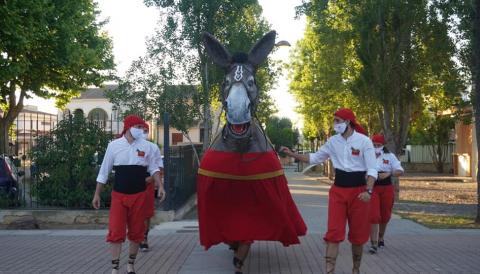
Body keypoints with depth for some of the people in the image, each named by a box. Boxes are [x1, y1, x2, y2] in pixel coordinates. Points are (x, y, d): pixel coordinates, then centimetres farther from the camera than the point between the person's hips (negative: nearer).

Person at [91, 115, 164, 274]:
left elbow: (153, 168, 8)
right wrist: (97, 194, 5)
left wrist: (160, 186, -5)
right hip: (119, 195, -1)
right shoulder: (114, 145, -4)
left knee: (136, 231, 9)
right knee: (116, 232, -5)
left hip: (139, 195, 2)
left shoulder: (146, 146, -1)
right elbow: (104, 171, 3)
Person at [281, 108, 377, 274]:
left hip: (358, 190, -3)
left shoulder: (364, 141, -9)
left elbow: (372, 169, -10)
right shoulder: (333, 141, 4)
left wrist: (368, 191, -23)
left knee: (358, 234, 8)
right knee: (334, 232, -5)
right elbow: (315, 158, 15)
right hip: (338, 190, 3)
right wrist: (292, 154, 6)